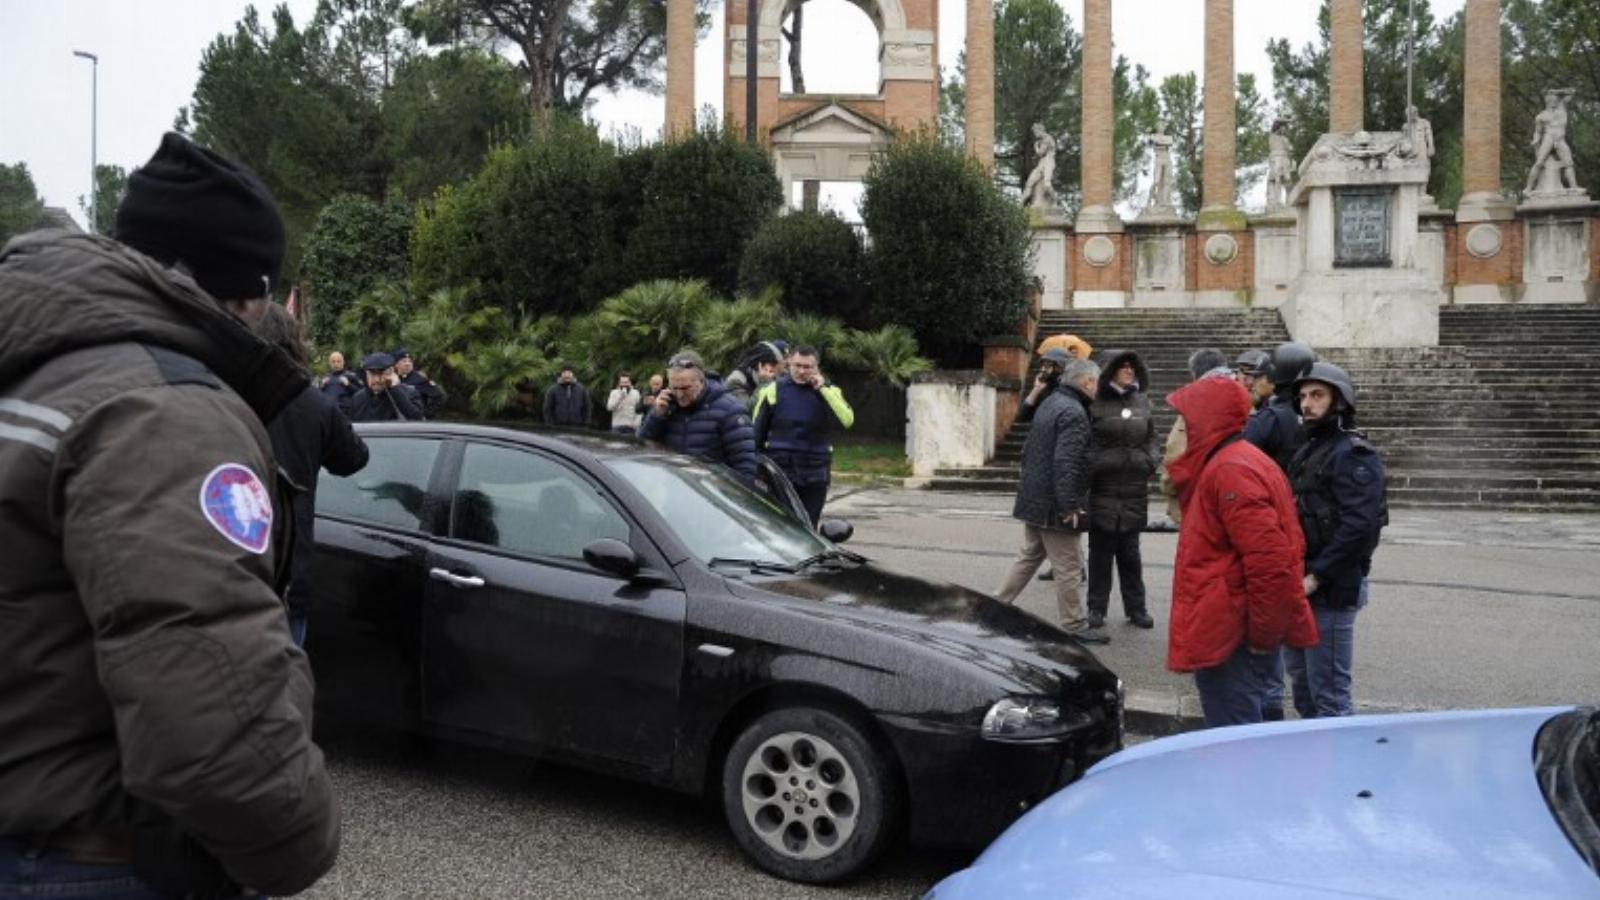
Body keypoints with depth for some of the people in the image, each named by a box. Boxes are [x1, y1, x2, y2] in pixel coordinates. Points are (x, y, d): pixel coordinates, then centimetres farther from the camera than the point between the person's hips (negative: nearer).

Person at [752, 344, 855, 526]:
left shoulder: (829, 391, 3)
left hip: (815, 475, 1)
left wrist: (823, 388, -16)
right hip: (779, 470, -1)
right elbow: (758, 431, 6)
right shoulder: (773, 390, 0)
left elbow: (847, 420, -15)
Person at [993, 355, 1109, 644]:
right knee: (1069, 567, 1)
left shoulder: (1049, 402, 12)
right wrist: (1069, 506, -24)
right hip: (1054, 503, -10)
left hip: (1034, 498, 10)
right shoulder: (1074, 412, -18)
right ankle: (1075, 626, 10)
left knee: (1029, 556, 20)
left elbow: (1028, 449, 19)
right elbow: (1066, 463, -25)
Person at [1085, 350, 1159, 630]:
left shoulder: (1142, 401, 10)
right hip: (1102, 487, -4)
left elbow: (1151, 436, 18)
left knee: (1130, 551, 11)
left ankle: (1136, 607, 20)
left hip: (1134, 490, 4)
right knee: (1101, 551, 5)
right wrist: (1092, 468, -14)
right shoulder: (1094, 402, -6)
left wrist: (1151, 461, 3)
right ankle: (1097, 607, 14)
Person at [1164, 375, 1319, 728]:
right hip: (1231, 629, 11)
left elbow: (1268, 561, -25)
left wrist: (1262, 634, -19)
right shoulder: (1231, 461, 15)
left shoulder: (1230, 470, -19)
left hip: (1229, 636, -11)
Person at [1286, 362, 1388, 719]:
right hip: (1303, 584, 9)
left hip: (1332, 588, -9)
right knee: (1302, 677, 20)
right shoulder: (1309, 449, 15)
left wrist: (1315, 577, -21)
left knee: (1329, 690, -3)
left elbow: (1359, 526, -23)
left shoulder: (1353, 453, -13)